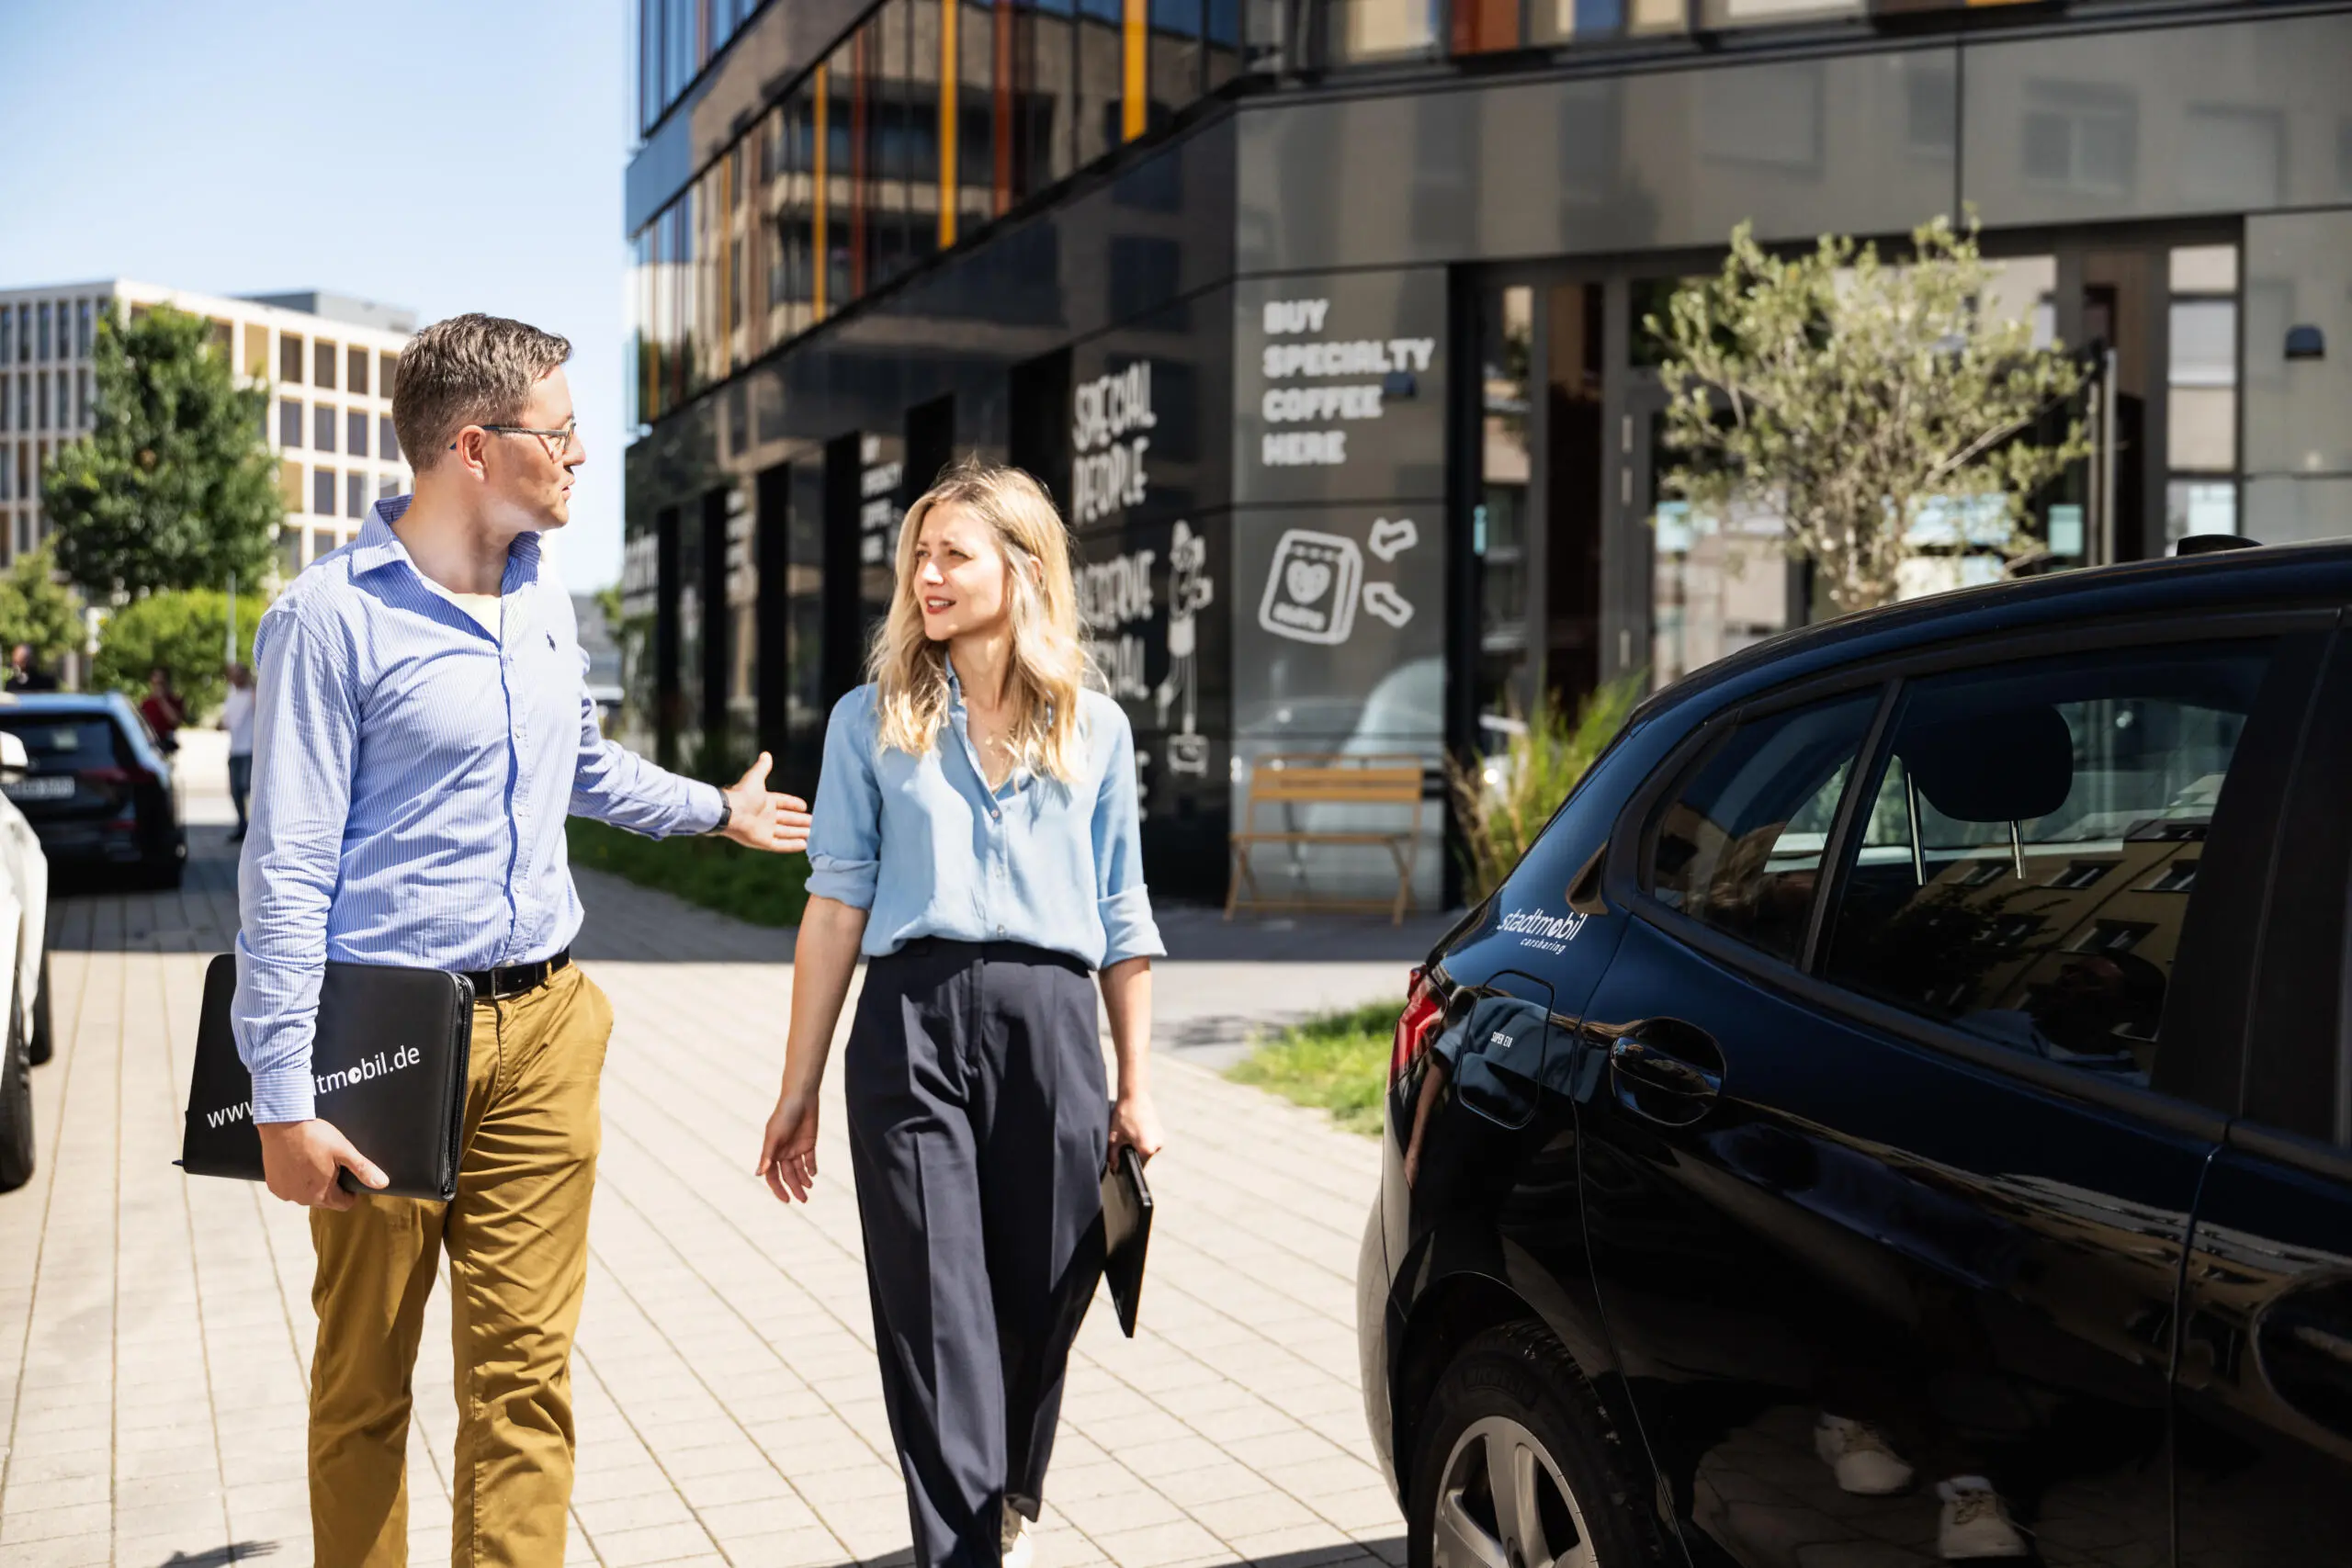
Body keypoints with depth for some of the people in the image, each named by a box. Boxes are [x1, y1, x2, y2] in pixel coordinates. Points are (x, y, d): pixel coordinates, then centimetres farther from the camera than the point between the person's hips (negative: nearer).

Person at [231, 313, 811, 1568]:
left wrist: (716, 809, 43)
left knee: (524, 1370, 4)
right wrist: (283, 1099, -15)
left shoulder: (540, 596, 12)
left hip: (542, 1027, 6)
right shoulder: (331, 617, -10)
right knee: (365, 1378, 7)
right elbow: (285, 873, -12)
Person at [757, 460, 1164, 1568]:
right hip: (913, 1023, -1)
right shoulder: (873, 720, 8)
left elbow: (1121, 921, 13)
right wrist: (798, 1092, 2)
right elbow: (837, 904, 5)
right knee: (936, 1316, -6)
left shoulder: (1094, 729, 10)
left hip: (1049, 1027, 1)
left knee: (1038, 1311, 9)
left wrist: (1134, 1088, 10)